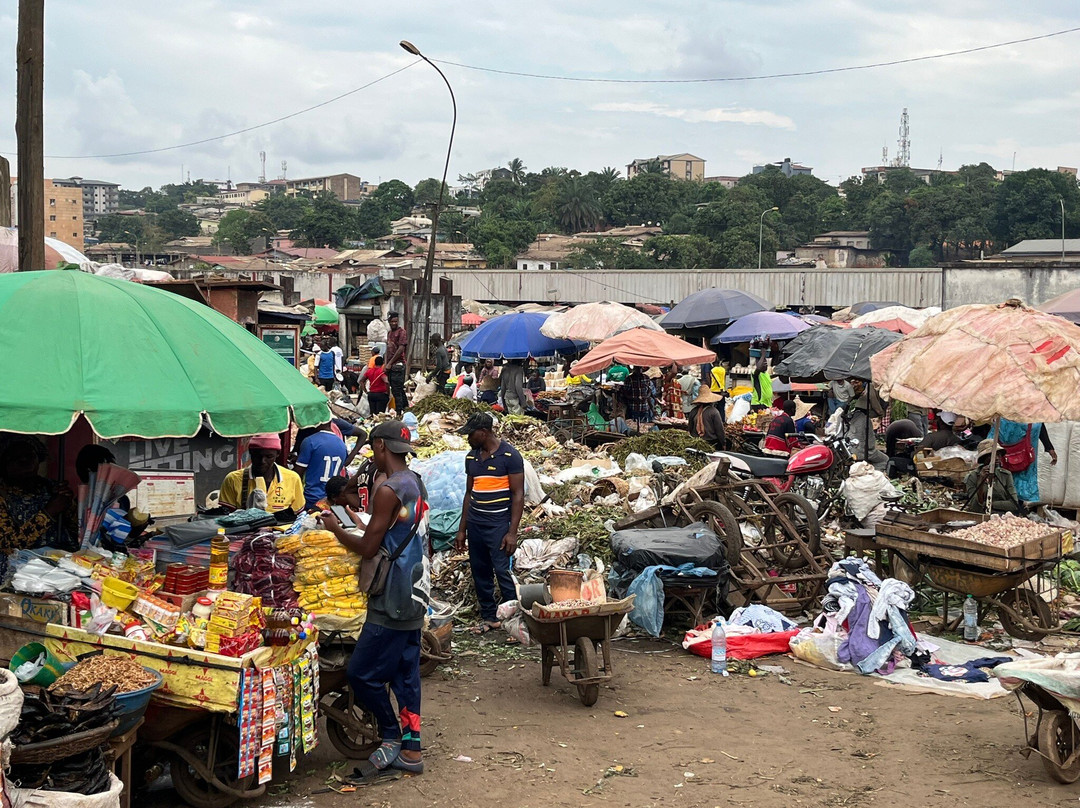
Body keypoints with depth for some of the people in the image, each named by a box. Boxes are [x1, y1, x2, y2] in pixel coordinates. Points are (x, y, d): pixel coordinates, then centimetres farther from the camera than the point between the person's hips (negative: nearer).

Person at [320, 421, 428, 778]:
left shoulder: (389, 491, -19)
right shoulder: (415, 484, 10)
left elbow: (368, 548, -17)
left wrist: (335, 528, -1)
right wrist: (352, 502, 25)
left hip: (392, 600, -10)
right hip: (415, 592, 10)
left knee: (362, 672, -1)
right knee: (406, 673, 12)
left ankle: (392, 737, 10)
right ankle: (410, 750, 16)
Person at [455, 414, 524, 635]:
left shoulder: (510, 456, -9)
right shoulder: (471, 457, 11)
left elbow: (518, 495, -10)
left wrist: (512, 532, -15)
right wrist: (462, 529, 15)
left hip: (498, 523, -6)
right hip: (475, 523, 6)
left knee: (502, 571, -11)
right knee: (480, 573, 9)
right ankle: (489, 617, 19)